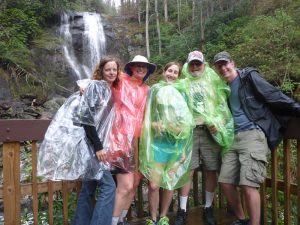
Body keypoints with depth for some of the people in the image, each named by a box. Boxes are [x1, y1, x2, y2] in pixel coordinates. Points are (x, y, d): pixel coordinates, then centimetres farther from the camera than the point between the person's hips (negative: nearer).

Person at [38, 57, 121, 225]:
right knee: (108, 186, -11)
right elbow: (86, 117, -17)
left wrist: (101, 145, 12)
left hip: (90, 141, 9)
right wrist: (98, 147, -17)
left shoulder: (109, 92, 16)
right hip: (82, 140, -9)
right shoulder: (95, 85, -9)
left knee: (89, 186, 11)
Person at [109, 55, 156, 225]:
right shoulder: (121, 81, 1)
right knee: (126, 186, -10)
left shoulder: (147, 90, 17)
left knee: (135, 183, 11)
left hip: (138, 139, 6)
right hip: (122, 137, -6)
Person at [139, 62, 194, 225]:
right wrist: (156, 124, -11)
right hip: (157, 143, -1)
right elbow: (147, 116, 7)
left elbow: (187, 119, 9)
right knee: (153, 185, -5)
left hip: (176, 143, 2)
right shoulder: (154, 89, 7)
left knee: (169, 184, 8)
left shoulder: (181, 91, 10)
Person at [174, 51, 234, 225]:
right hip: (190, 131, 0)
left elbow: (223, 104, 8)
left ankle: (208, 208, 20)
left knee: (211, 170, 4)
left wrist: (218, 123, -6)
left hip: (210, 131, 1)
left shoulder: (213, 81, 14)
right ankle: (182, 211, 9)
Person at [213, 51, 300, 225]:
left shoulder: (249, 76, 0)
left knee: (248, 184, -14)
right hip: (233, 138, 7)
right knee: (225, 181, 6)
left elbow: (274, 96, -6)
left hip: (253, 134, -7)